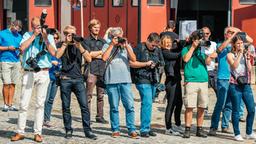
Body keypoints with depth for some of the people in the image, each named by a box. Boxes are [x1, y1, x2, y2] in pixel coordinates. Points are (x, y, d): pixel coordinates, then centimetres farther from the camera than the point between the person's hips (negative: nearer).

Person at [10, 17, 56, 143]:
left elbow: (53, 52, -3)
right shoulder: (27, 35, 9)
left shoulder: (49, 37, 10)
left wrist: (45, 37, -7)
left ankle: (38, 133, 7)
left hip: (43, 73, 0)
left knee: (40, 104, 2)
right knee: (23, 104, 0)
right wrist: (34, 35, -6)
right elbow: (22, 48, -8)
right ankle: (20, 132, 7)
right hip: (28, 73, 0)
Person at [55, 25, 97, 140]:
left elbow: (89, 59, -2)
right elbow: (57, 56, -12)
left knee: (84, 105, -6)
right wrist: (66, 43, -10)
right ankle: (68, 130, 14)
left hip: (78, 79, 1)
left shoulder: (81, 44, 10)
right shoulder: (61, 45, 8)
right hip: (65, 79, -1)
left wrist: (79, 47, -11)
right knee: (66, 106, 3)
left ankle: (87, 131, 0)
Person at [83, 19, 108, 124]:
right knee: (88, 95, -6)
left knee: (101, 95, 6)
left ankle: (100, 116, 13)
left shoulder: (102, 41, 19)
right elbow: (88, 54, -9)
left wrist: (95, 55, -4)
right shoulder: (87, 41, 5)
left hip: (102, 71, 5)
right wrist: (101, 52, -2)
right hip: (91, 71, -5)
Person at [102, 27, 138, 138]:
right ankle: (115, 129, 13)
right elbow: (104, 58, -10)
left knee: (130, 106, -5)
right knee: (114, 107, 4)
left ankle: (131, 130, 1)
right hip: (111, 81, -1)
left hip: (125, 80, 1)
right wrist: (112, 45, -6)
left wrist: (126, 46, -5)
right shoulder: (107, 46, 9)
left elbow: (134, 59, 0)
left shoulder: (127, 46, 13)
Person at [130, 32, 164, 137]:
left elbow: (162, 63, 21)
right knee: (147, 103, -14)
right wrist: (146, 64, -11)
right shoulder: (139, 48, -4)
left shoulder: (157, 50, 14)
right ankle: (144, 129, -10)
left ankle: (146, 128, 16)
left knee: (148, 104, 11)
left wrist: (156, 64, -1)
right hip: (143, 80, -7)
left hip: (153, 80, 7)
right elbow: (132, 63, -8)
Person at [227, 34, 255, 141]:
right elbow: (234, 66, -18)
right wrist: (240, 54, -14)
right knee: (236, 110, 0)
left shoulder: (245, 54, 11)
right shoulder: (230, 55, 0)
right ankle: (237, 134, 8)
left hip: (246, 85, 4)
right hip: (235, 85, -4)